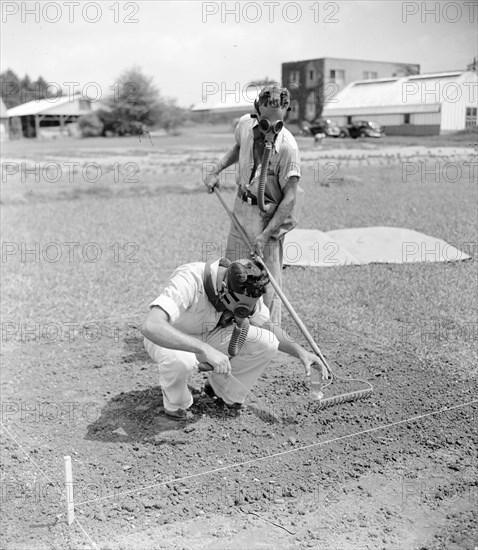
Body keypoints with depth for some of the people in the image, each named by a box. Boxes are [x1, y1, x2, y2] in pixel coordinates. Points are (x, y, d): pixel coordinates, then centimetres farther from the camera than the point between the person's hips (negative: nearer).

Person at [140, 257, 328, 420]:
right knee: (180, 361, -41)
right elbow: (150, 326, -51)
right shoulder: (188, 281, -38)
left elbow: (267, 326, -3)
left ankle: (222, 388, 7)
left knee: (266, 343, -17)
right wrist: (206, 350, -58)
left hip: (207, 337, 5)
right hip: (169, 339, -4)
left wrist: (300, 351, -19)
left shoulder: (246, 289, -19)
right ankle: (175, 403, -6)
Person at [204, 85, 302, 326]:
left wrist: (265, 234, -26)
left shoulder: (287, 146, -26)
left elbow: (290, 196, -23)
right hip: (242, 206, 7)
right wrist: (216, 170, 4)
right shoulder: (245, 124, -8)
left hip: (268, 214, -6)